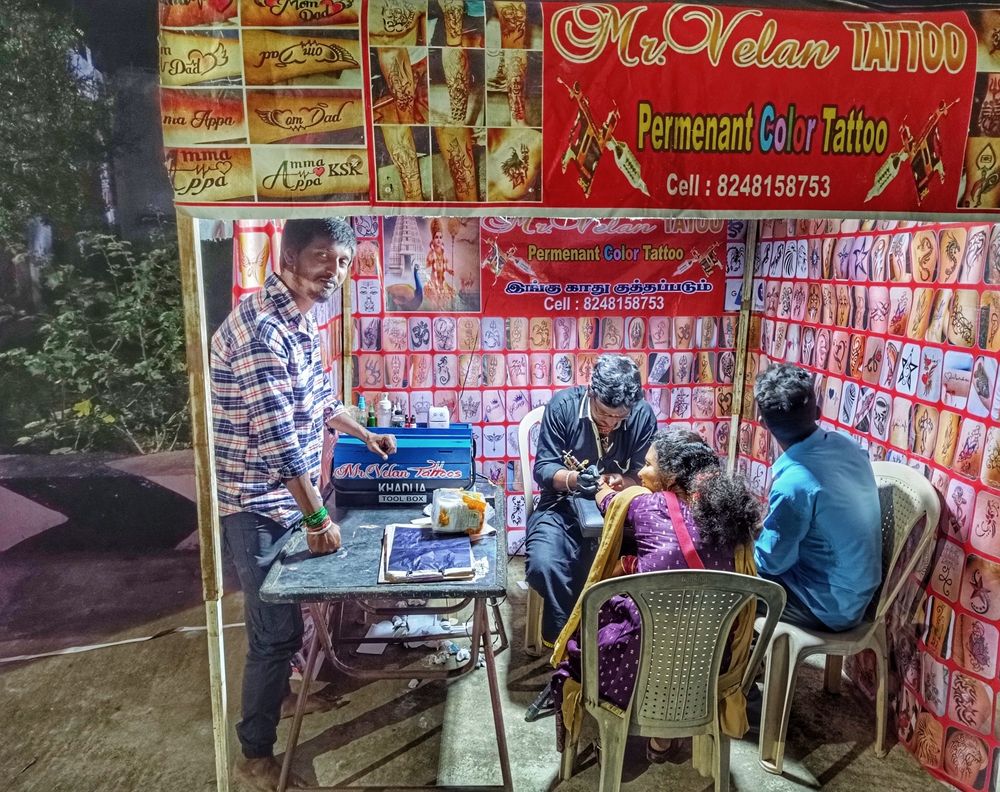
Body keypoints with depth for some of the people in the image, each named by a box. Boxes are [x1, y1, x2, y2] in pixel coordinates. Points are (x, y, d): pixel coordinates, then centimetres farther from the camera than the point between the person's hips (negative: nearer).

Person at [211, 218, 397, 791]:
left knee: (286, 618, 26)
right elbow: (275, 434, -28)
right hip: (258, 503, -9)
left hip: (286, 496, 9)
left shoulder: (303, 320, 6)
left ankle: (279, 686, 50)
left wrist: (364, 433, 27)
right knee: (275, 631, 2)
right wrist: (318, 517, -23)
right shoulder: (260, 325, -25)